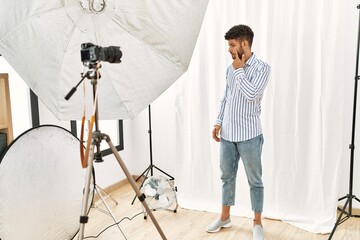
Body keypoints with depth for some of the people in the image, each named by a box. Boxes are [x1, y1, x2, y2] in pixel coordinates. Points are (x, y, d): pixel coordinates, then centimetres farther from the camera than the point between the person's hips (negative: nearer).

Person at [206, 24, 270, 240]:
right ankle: (225, 217, 31)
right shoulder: (231, 68, 10)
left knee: (255, 180, 6)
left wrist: (239, 70, -14)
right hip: (227, 134, 6)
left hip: (249, 136, -6)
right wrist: (218, 122, 7)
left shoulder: (262, 68, -10)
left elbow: (252, 94, -24)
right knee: (227, 177, 15)